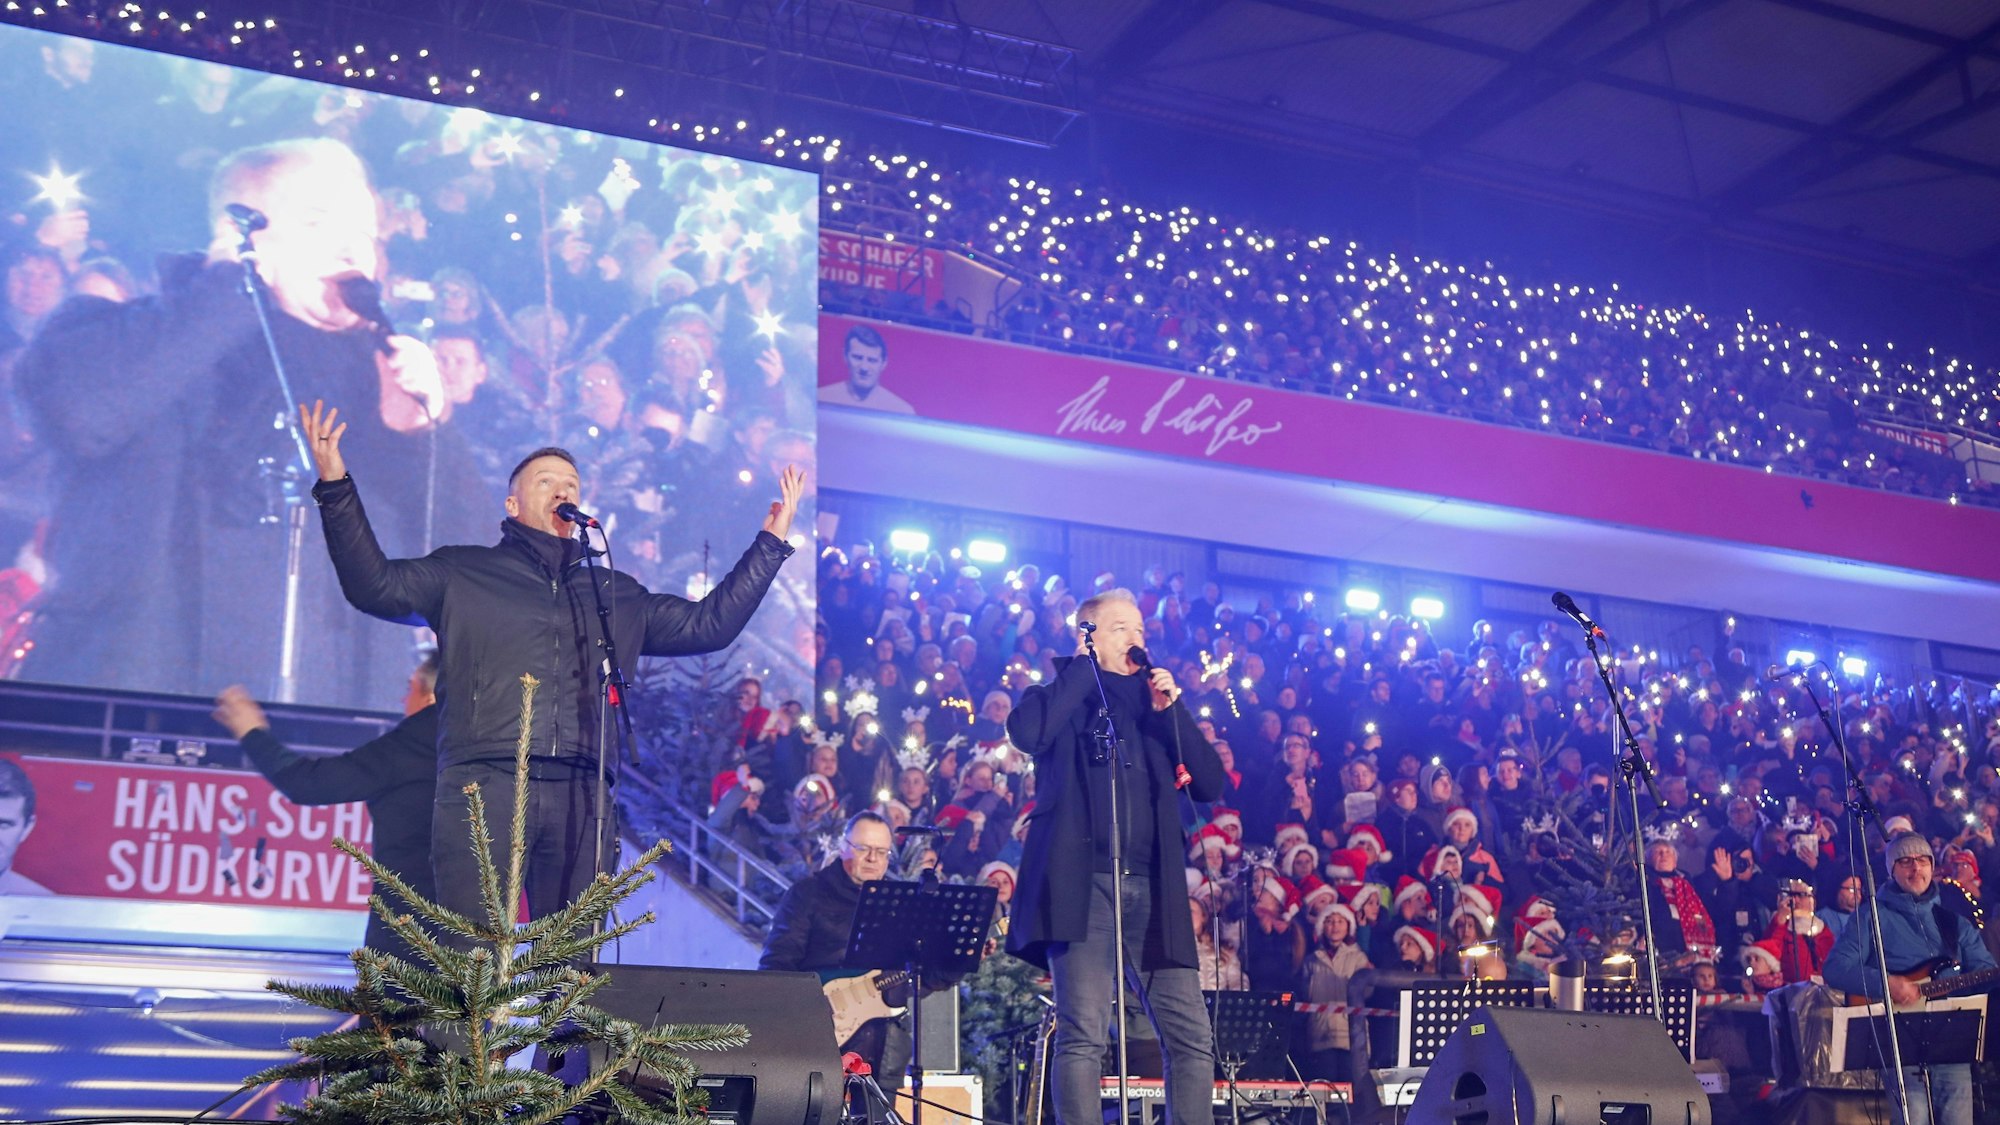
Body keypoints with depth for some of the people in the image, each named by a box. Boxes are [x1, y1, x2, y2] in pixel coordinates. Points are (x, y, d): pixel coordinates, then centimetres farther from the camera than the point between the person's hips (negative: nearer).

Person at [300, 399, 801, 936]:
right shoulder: (462, 573, 16)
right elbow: (374, 585, 5)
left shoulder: (618, 594, 25)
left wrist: (770, 544, 22)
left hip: (581, 797, 3)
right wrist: (336, 487, -5)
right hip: (485, 786, -3)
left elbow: (709, 623, 24)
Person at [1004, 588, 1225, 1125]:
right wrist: (1085, 667, -2)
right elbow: (1026, 731, -14)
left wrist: (1171, 711, 3)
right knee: (1084, 1037, -11)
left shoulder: (1155, 703, 23)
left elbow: (1210, 784, 14)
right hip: (1083, 883, -4)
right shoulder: (1063, 696, 11)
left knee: (1192, 1039, -1)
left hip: (1152, 890, 5)